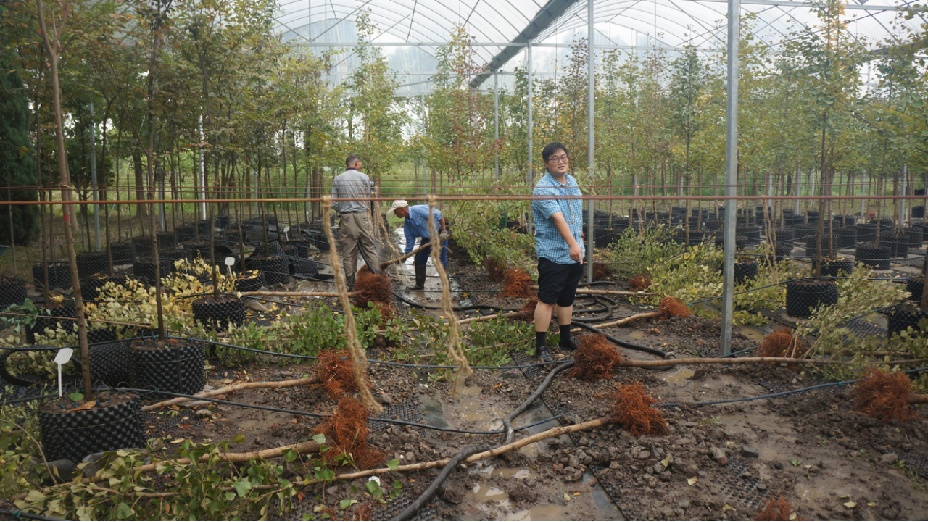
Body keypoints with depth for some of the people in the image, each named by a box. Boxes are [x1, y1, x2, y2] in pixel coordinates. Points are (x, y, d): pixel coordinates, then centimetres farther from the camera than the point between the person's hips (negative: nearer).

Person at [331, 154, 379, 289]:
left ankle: (351, 285, 8)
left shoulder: (337, 179, 5)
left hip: (346, 218, 1)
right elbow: (368, 199, 8)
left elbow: (334, 203, 3)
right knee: (370, 248, 5)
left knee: (348, 252, 5)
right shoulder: (364, 177, 1)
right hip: (362, 216, -1)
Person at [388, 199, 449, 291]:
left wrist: (444, 231, -25)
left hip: (439, 233, -9)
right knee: (419, 260, 9)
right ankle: (419, 284, 22)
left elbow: (438, 215, -25)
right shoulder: (407, 223, 2)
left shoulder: (418, 210, -25)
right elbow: (410, 240, 10)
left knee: (441, 262, -13)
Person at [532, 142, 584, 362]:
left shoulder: (572, 182, 10)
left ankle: (566, 339, 29)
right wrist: (572, 244, -42)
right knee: (547, 300, -4)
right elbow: (558, 218, -31)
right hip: (552, 254, -8)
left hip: (575, 253, 8)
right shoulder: (543, 189, -17)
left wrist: (580, 239, 25)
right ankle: (541, 346, 2)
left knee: (567, 298, 17)